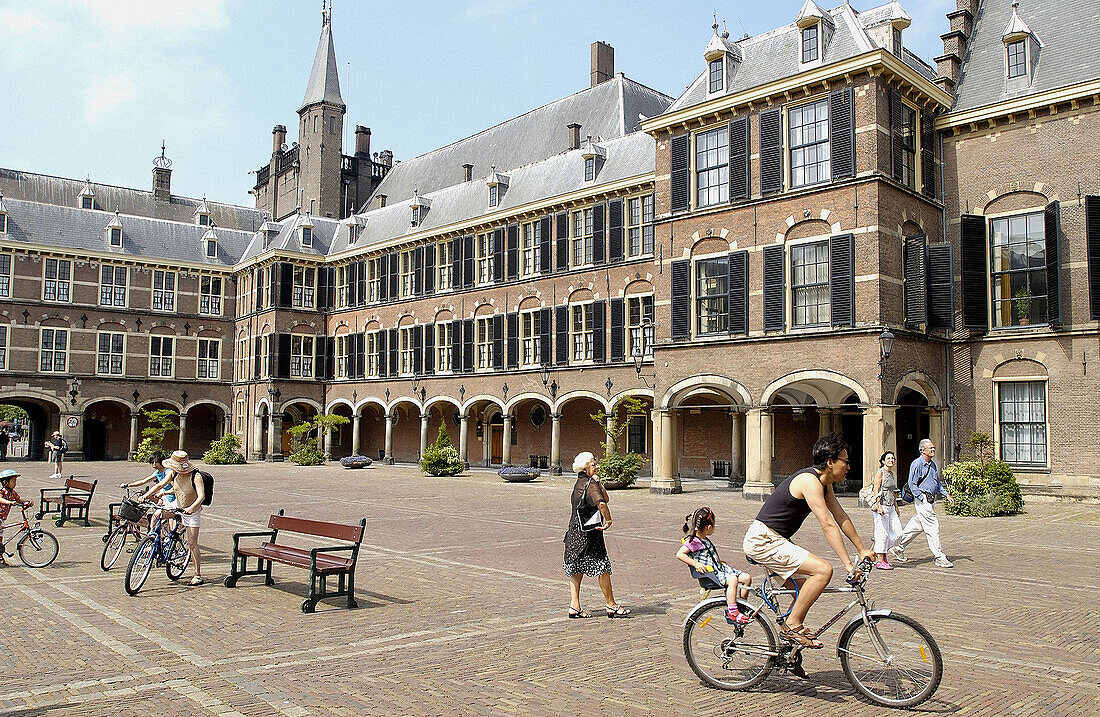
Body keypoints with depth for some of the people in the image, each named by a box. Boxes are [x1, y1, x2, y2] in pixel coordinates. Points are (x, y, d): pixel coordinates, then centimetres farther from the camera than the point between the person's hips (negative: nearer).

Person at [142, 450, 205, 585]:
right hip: (177, 506, 6)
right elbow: (160, 485, -8)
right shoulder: (173, 473, -11)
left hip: (192, 512, -6)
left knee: (192, 544, -6)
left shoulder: (196, 477, -28)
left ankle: (198, 575, 1)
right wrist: (146, 495, -22)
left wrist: (191, 508, -51)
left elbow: (201, 496, -35)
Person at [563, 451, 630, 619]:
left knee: (576, 569, 10)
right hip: (589, 534, -9)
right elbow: (601, 503, -33)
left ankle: (574, 607, 12)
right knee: (602, 568, 0)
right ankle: (611, 605, 8)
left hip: (575, 532, 10)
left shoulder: (579, 483, 15)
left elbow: (605, 498, 15)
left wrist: (599, 484, 1)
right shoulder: (590, 484, -14)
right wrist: (608, 520, -24)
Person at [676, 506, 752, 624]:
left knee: (746, 578, -4)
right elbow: (679, 554, -19)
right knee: (732, 579, -33)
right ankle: (732, 613, -27)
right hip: (708, 572, -9)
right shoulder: (692, 541, -10)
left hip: (719, 568, 9)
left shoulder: (705, 539, 18)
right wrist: (696, 564, -23)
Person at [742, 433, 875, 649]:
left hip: (773, 541, 11)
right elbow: (828, 526, -24)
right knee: (823, 569, -19)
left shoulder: (824, 482, 11)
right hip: (762, 541, -11)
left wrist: (863, 550, 19)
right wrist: (848, 565, -24)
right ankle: (792, 626, -8)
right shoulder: (810, 481, -20)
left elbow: (841, 518, 17)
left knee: (809, 585, 15)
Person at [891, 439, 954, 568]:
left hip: (930, 501, 9)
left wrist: (946, 494, 14)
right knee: (932, 528, -7)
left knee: (916, 526, 13)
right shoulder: (917, 464, -12)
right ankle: (939, 558, -2)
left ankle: (898, 548, 24)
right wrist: (923, 499, -18)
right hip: (922, 501, -9)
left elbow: (938, 482, 27)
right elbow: (912, 484, -14)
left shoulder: (932, 464, 15)